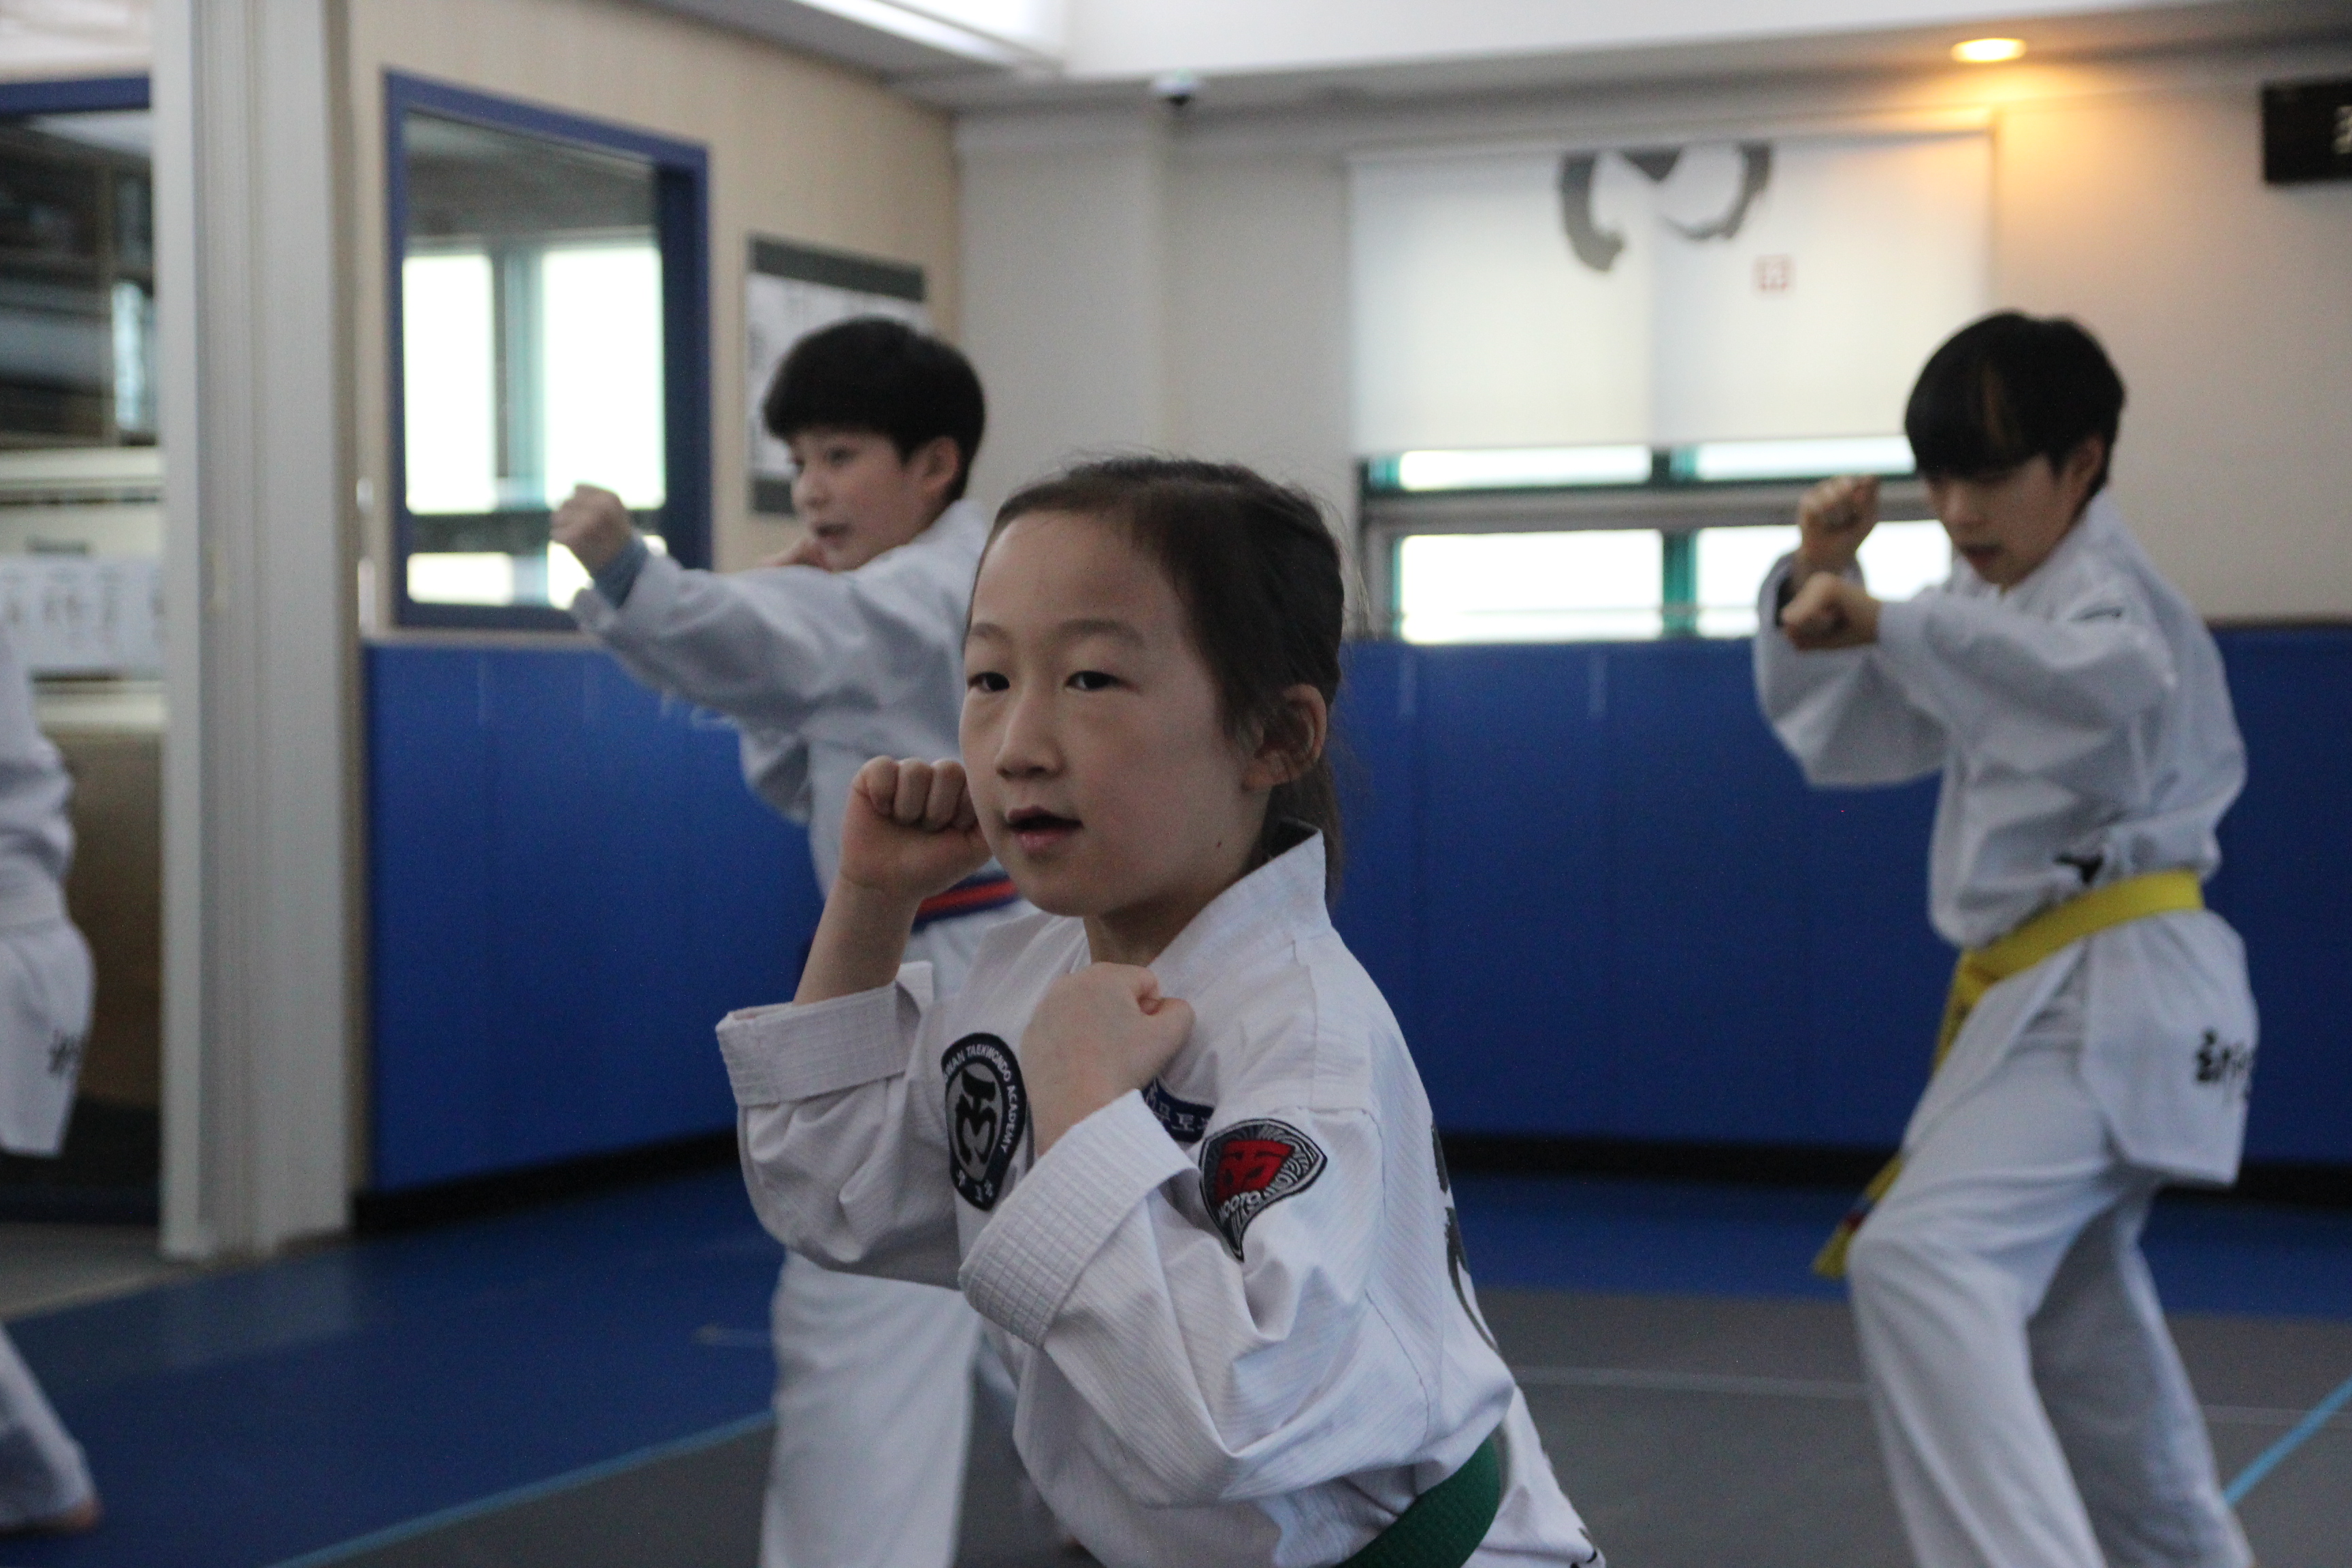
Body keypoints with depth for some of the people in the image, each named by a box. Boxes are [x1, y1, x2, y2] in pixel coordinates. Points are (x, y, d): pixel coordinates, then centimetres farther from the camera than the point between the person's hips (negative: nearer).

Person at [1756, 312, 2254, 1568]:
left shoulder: (2112, 593, -13)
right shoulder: (1996, 614, 15)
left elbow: (2118, 682, -39)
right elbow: (1837, 735, 15)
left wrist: (1892, 622, -48)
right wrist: (1818, 583, -2)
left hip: (2108, 1000, -10)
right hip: (2056, 998, 10)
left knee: (1919, 1260, -27)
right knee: (2071, 1336, 21)